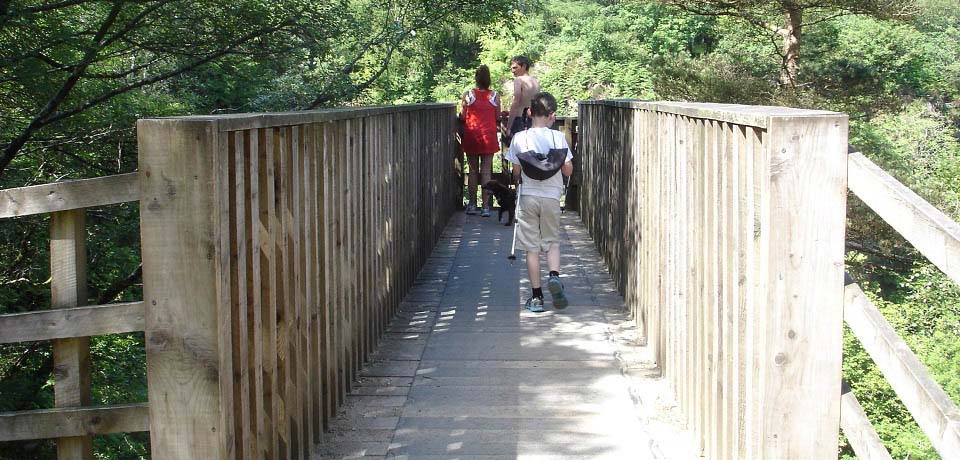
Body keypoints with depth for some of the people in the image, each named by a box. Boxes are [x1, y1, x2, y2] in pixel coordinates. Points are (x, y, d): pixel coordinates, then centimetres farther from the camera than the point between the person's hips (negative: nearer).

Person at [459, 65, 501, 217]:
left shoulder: (468, 95, -5)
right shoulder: (495, 96, -2)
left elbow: (463, 117, -1)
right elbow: (498, 118, 2)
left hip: (471, 135, 0)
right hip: (488, 136, 0)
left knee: (473, 171, 8)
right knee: (486, 171, 2)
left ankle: (472, 205, 12)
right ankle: (486, 207, 1)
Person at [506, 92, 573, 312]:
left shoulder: (519, 138, -4)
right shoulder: (558, 137, -4)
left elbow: (516, 172, 0)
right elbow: (568, 170, -2)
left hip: (528, 197, 0)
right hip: (551, 197, 0)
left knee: (532, 248, 6)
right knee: (552, 242, 15)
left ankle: (536, 297, 6)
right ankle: (554, 276, -12)